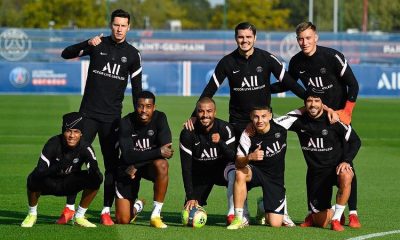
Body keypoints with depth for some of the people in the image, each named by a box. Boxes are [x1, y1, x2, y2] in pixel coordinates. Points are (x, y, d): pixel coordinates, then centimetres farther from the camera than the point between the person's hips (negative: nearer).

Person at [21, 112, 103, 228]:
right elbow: (40, 171, -38)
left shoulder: (85, 147, -21)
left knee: (96, 178, -23)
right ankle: (32, 214, -5)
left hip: (70, 184, 2)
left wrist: (94, 172, -55)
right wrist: (58, 166, -54)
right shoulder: (53, 143, -28)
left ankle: (79, 216, -3)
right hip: (49, 184, -2)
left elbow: (95, 170, -32)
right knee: (33, 178, -35)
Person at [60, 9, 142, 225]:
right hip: (88, 113, -1)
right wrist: (88, 44, -21)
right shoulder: (98, 45, 2)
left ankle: (106, 211, 5)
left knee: (111, 164, 0)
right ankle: (69, 208, 2)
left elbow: (136, 88, 11)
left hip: (112, 117, 1)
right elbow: (66, 54, -4)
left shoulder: (132, 54, 4)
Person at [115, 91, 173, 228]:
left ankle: (155, 215, -27)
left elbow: (166, 150, -24)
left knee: (162, 164, -39)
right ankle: (136, 207, 33)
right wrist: (158, 152, -37)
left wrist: (136, 166, -27)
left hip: (151, 165, 0)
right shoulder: (126, 123, -19)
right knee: (122, 220, -7)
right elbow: (128, 155, -29)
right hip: (128, 168, 0)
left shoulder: (159, 118, -15)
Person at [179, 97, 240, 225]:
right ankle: (198, 205, 33)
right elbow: (186, 167, -15)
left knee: (234, 172, -37)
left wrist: (220, 143, -44)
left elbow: (235, 158, -25)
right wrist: (190, 197, -21)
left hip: (222, 167, -2)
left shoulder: (225, 129, -19)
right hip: (200, 173, 2)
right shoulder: (188, 133, -17)